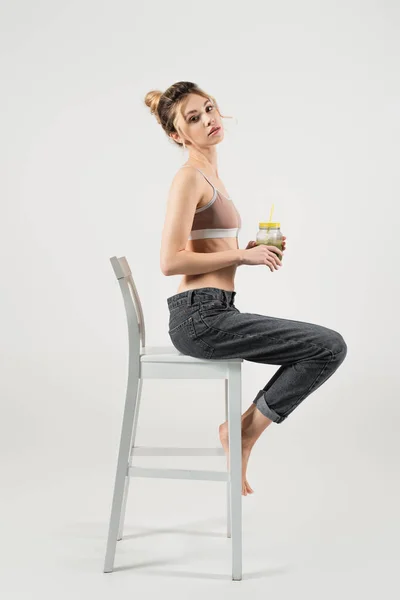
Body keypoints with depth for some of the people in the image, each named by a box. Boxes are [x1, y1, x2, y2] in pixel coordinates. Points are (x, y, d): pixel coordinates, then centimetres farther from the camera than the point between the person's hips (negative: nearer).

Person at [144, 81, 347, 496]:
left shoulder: (209, 175, 18)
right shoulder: (190, 177, -11)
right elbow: (170, 261, -20)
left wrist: (251, 250, 7)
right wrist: (243, 255, -13)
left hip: (211, 314, 9)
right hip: (200, 316, -9)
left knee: (324, 346, 17)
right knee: (330, 346, -11)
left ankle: (243, 429, 16)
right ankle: (242, 431, 1)